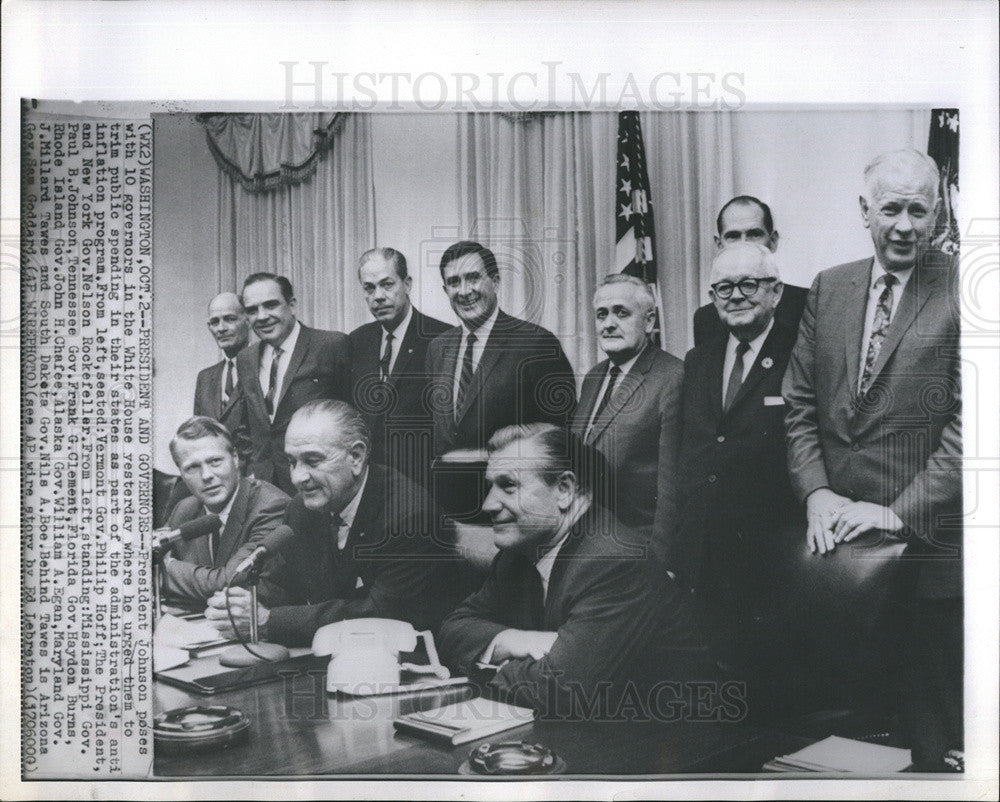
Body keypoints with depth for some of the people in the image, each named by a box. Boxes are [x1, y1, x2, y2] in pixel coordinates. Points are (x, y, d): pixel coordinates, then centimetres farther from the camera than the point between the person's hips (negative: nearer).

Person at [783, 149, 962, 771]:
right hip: (835, 539, 4)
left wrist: (900, 511, -15)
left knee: (928, 713, 8)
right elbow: (800, 403, 9)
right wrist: (816, 493, -3)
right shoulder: (828, 288, 9)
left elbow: (969, 423, -11)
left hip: (927, 545, -3)